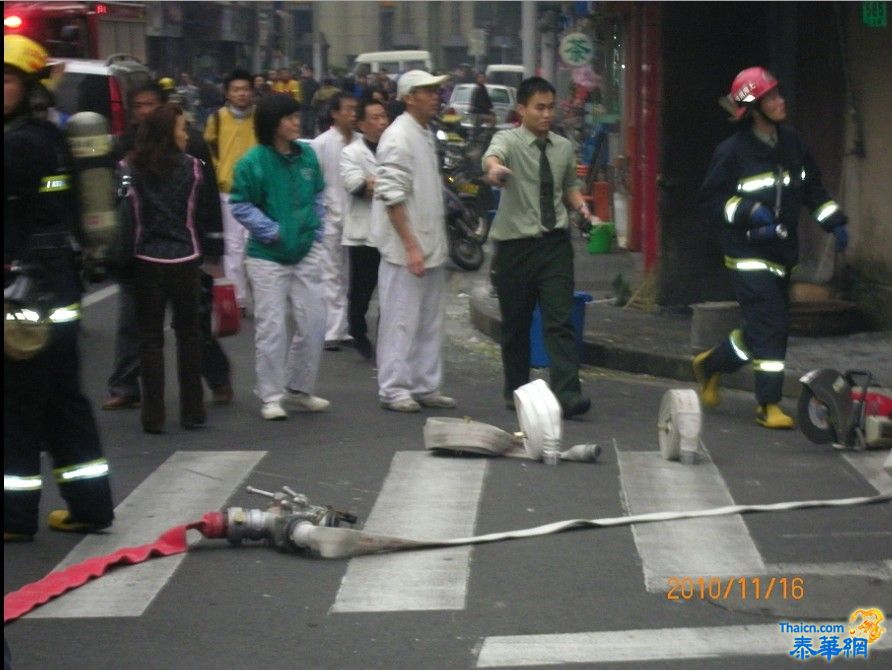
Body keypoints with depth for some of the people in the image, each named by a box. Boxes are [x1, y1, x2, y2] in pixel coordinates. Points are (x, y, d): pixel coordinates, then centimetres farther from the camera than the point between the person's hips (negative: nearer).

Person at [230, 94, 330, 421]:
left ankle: (299, 388, 22)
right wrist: (271, 231, -15)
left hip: (306, 252, 5)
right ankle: (271, 397, 9)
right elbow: (240, 206, -8)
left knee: (312, 323, 6)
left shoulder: (307, 155, 4)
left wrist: (315, 230, 7)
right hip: (268, 256, -5)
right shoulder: (253, 162, -11)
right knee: (271, 327, -1)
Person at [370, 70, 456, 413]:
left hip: (430, 245, 9)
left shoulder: (426, 134, 14)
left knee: (430, 320, 12)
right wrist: (411, 246, -21)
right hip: (404, 247, -9)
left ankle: (425, 386, 19)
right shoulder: (398, 137, -14)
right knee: (401, 320, -4)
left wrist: (435, 242, 18)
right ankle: (393, 390, 3)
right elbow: (392, 196, -19)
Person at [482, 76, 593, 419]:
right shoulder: (509, 140, -6)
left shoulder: (563, 148, 9)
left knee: (561, 320, -8)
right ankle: (516, 391, 25)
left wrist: (580, 205, 1)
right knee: (515, 324, 9)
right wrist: (493, 167, -56)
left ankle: (567, 395, -14)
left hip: (555, 243, 2)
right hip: (515, 245, -2)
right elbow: (493, 155, -31)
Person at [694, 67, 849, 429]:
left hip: (782, 254, 7)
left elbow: (812, 188, 17)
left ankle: (711, 364, 36)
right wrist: (748, 211, -22)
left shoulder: (790, 142, 8)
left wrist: (835, 222, 8)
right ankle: (768, 405, -7)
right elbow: (711, 199, -9)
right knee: (771, 324, -13)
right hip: (748, 255, -7)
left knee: (763, 328, 12)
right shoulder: (733, 151, -11)